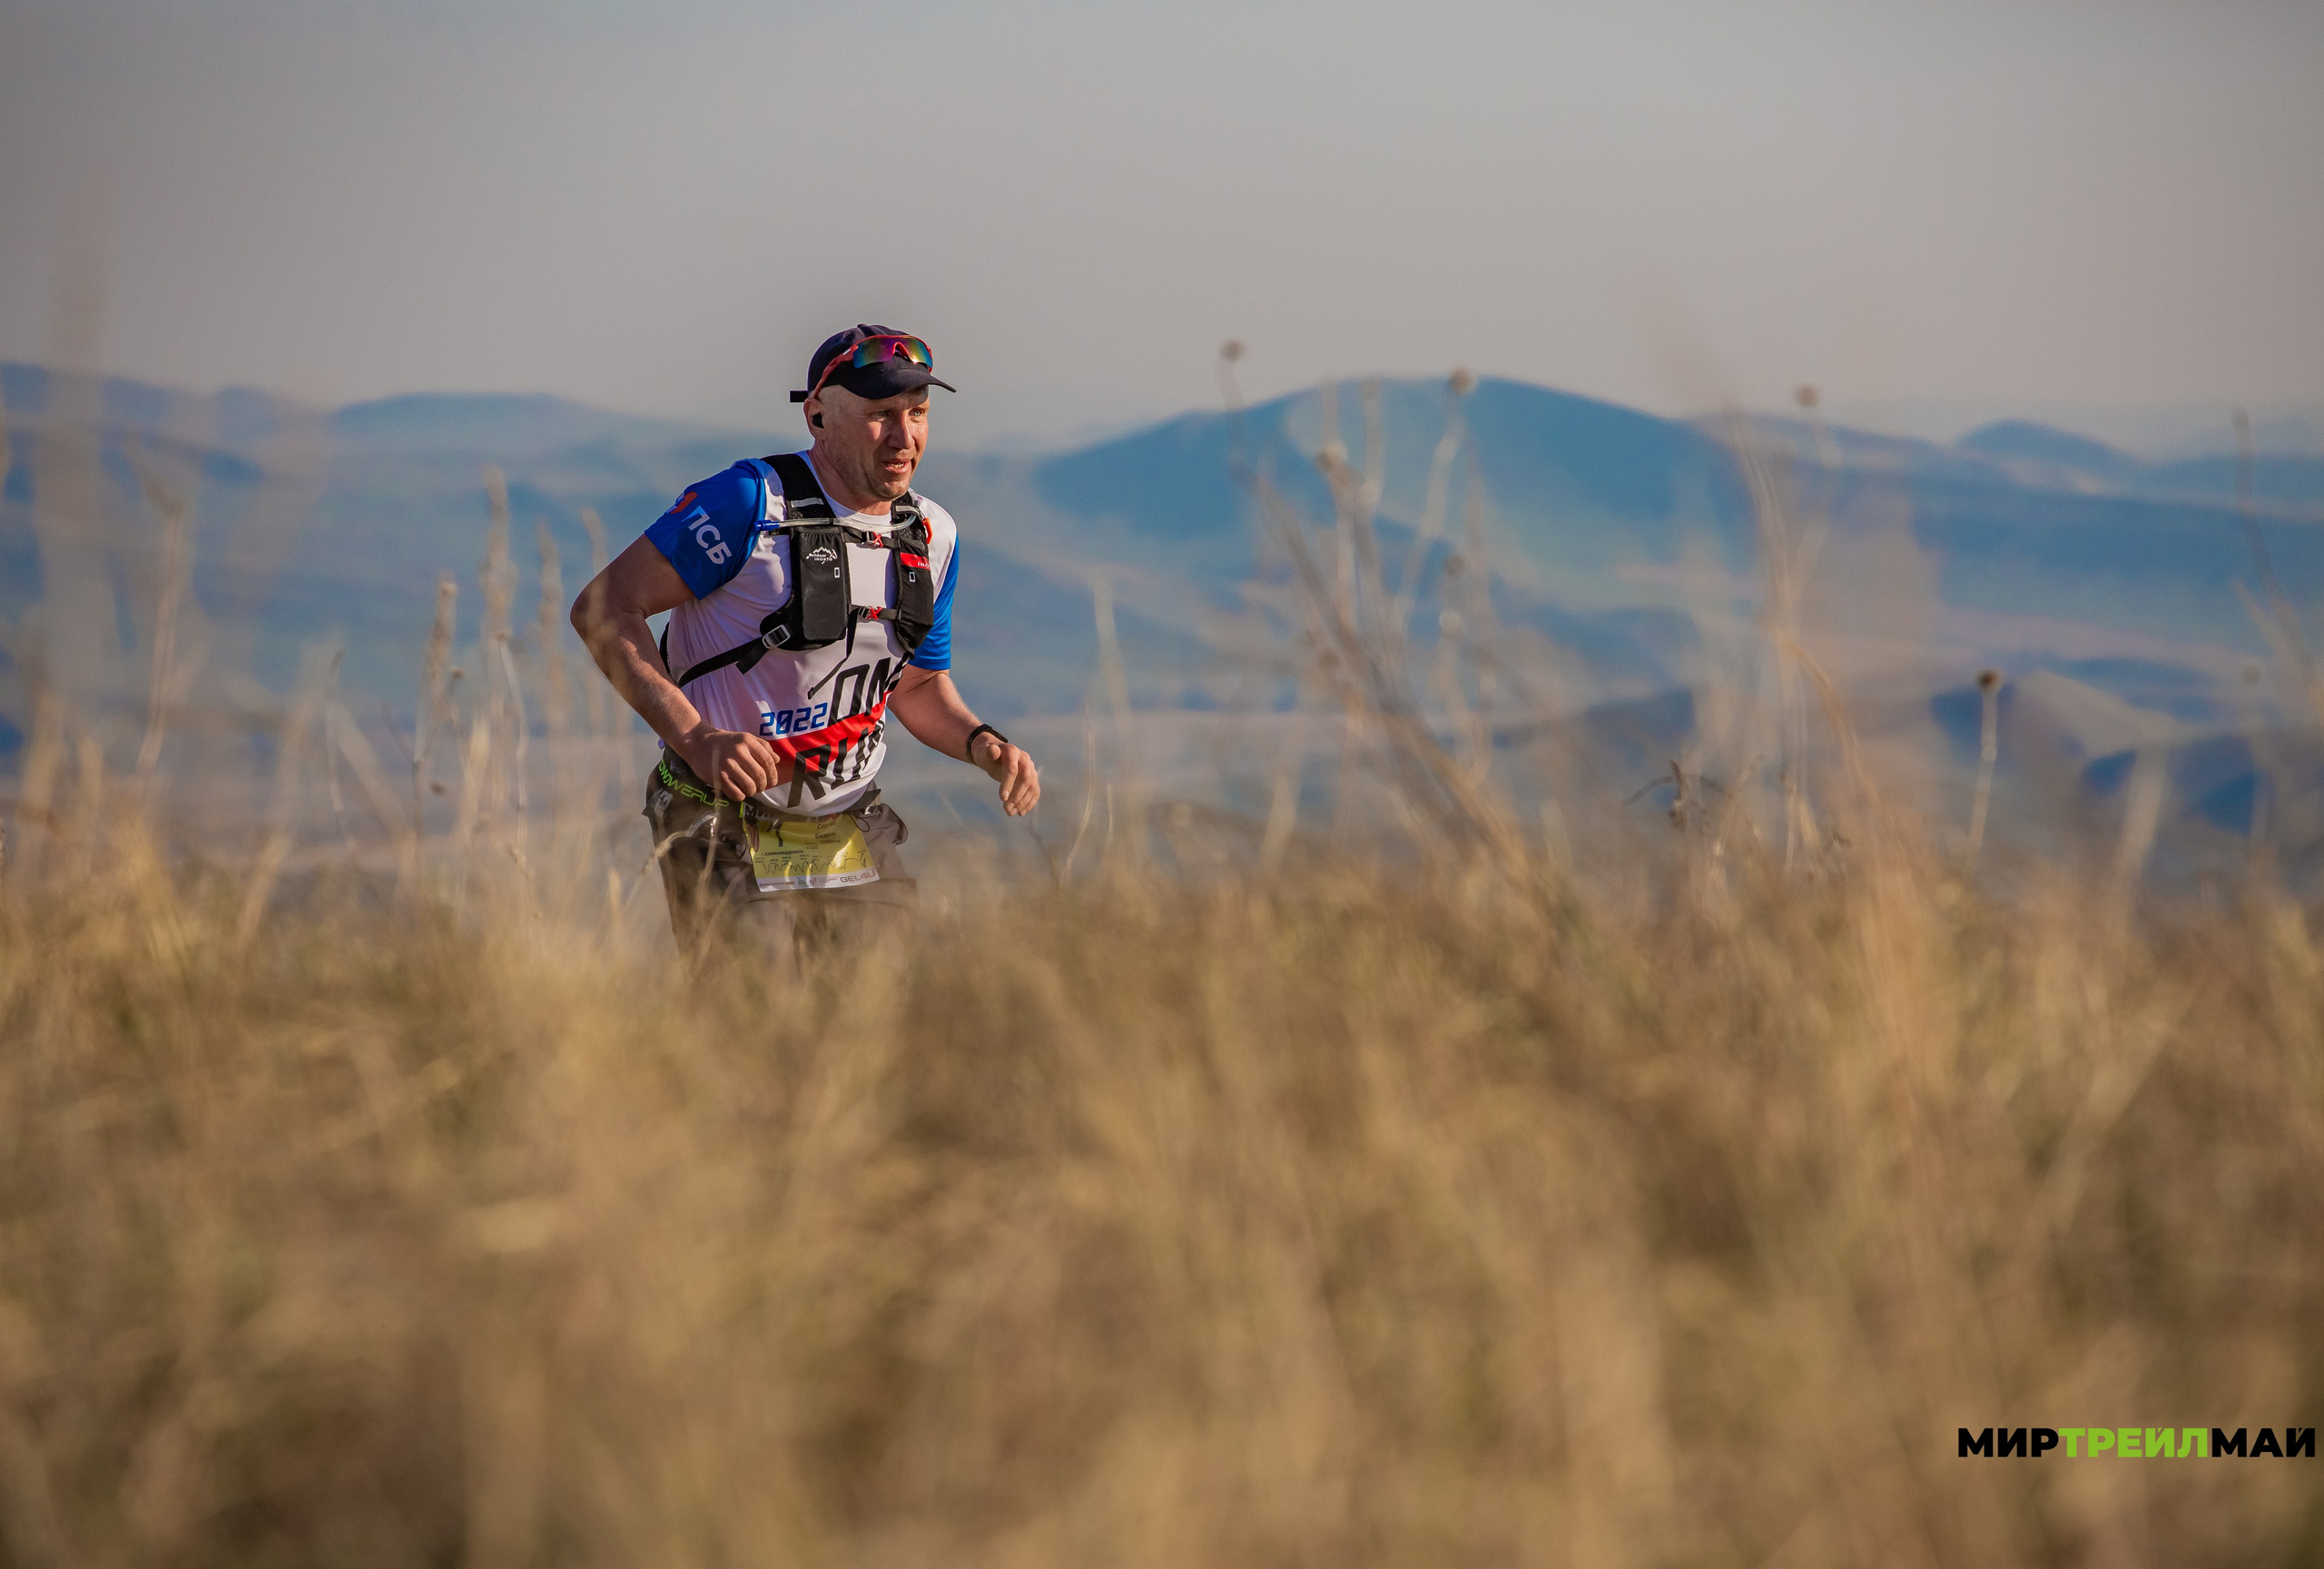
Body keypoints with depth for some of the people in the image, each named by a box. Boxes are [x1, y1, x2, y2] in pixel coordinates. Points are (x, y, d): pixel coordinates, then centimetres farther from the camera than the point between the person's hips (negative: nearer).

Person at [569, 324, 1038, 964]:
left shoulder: (933, 536, 7)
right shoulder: (750, 503, -14)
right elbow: (603, 609, -14)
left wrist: (985, 744, -1)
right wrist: (697, 739, -23)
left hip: (851, 840, 6)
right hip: (728, 841, -6)